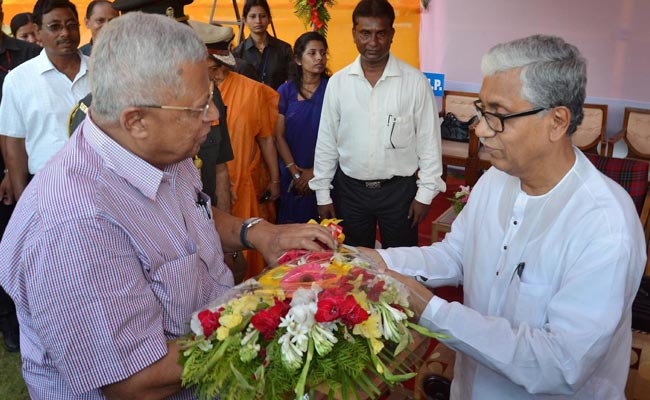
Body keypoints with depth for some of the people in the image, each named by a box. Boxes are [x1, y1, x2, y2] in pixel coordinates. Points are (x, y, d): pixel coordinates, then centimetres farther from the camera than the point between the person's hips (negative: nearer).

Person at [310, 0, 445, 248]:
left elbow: (429, 142, -3)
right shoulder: (338, 82, -2)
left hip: (399, 189, -1)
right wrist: (322, 194, 4)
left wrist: (425, 193, -3)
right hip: (350, 188, 2)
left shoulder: (415, 82, -7)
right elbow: (326, 142, 3)